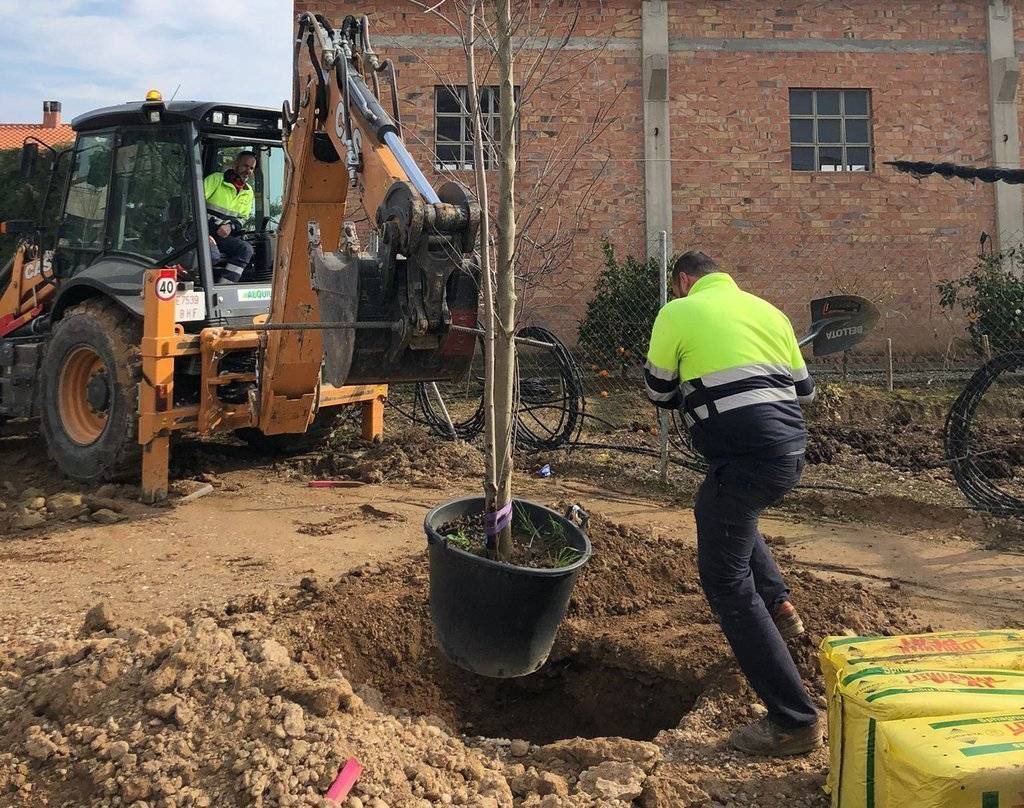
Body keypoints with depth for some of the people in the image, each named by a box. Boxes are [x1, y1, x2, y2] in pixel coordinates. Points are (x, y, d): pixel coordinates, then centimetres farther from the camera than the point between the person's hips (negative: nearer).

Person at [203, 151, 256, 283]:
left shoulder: (248, 192, 17)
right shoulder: (216, 179, 0)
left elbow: (243, 218, 21)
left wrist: (230, 227, -5)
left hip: (225, 236, 5)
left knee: (246, 249, -23)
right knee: (213, 255, -35)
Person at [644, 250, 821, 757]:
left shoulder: (677, 313, 2)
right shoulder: (767, 310, 17)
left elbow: (659, 393, 10)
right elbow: (804, 388, 19)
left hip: (743, 457, -8)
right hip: (792, 451, 8)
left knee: (725, 578, 0)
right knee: (716, 508, 35)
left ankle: (795, 722, -2)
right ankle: (778, 605, 25)